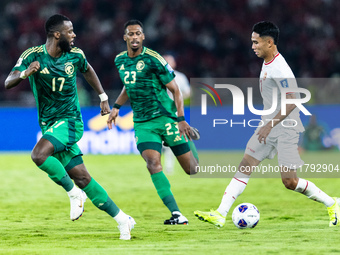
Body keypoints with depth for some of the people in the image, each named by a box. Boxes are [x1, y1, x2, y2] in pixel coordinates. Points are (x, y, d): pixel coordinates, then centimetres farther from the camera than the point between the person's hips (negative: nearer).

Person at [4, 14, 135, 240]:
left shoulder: (75, 55, -2)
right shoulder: (33, 56, -7)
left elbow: (88, 70, 21)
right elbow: (8, 83, -12)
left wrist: (103, 98, 23)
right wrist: (25, 73, -32)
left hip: (70, 121, -2)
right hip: (49, 125, 2)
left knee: (39, 154, -30)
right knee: (82, 178, -1)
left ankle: (74, 192, -11)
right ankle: (122, 219, 8)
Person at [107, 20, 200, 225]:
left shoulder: (153, 59, -12)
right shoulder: (120, 61, 7)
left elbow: (175, 89, -8)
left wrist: (181, 119, -15)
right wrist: (116, 107, 16)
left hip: (165, 117, -4)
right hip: (142, 123, 4)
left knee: (191, 168, 2)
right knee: (152, 162, -22)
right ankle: (177, 215, -24)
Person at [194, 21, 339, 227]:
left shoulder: (279, 69, -20)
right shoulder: (267, 63, 10)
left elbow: (292, 102, -26)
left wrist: (270, 125, -26)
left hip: (286, 130, -9)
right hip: (270, 128, 9)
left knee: (289, 181, -7)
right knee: (244, 167, -1)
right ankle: (220, 214, -4)